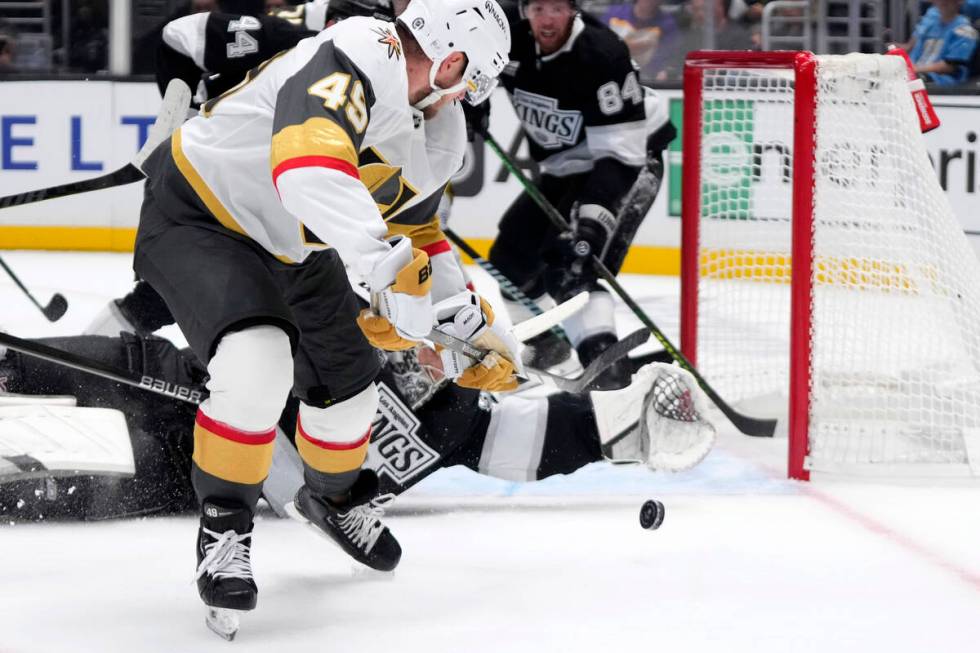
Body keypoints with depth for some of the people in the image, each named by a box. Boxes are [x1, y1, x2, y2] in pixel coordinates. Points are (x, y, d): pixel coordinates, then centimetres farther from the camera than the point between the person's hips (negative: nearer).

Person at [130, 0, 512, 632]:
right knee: (258, 362, -31)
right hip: (195, 218, -9)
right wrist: (391, 264, -53)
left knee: (348, 383, 14)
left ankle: (334, 495, 47)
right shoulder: (354, 60, -33)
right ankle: (224, 530, -11)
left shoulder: (416, 123, -1)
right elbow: (310, 169, -51)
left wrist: (466, 317, 10)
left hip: (289, 245, 9)